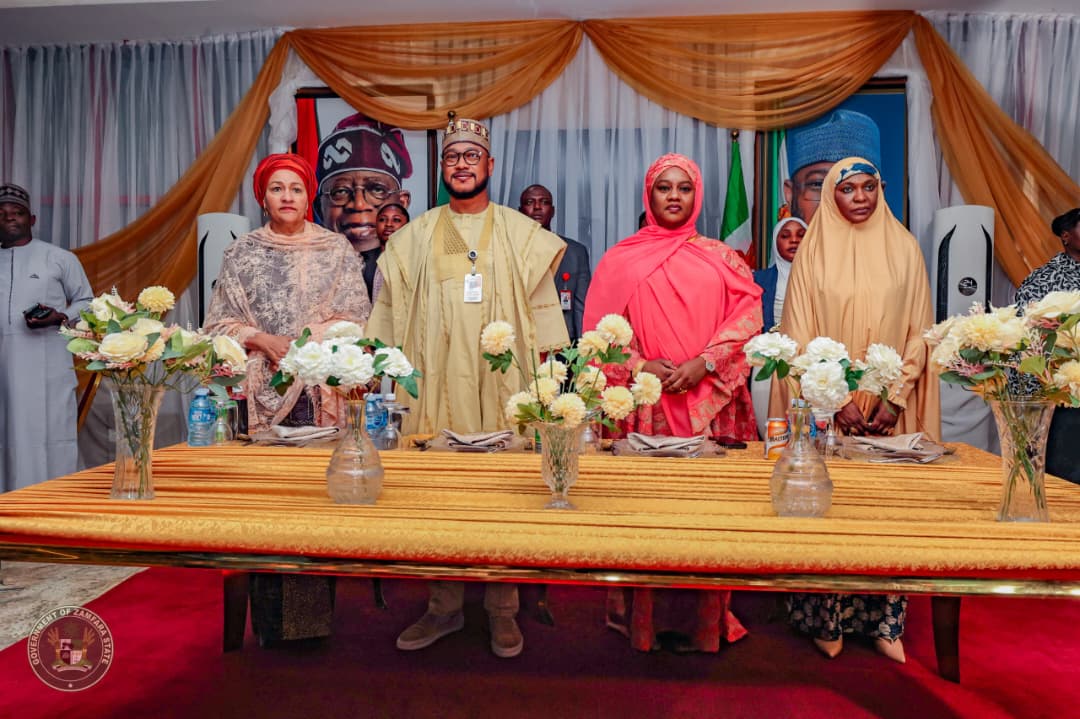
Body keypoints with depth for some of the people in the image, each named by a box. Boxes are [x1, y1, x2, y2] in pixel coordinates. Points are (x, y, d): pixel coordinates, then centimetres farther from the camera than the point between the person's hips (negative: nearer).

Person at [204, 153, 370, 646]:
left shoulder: (336, 249, 9)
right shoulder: (242, 252, 12)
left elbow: (355, 318, 2)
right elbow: (221, 322, 8)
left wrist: (305, 342, -10)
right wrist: (266, 341, -8)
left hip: (323, 387, -1)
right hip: (261, 387, 1)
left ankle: (315, 613, 5)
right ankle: (268, 621, 8)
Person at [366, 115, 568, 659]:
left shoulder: (522, 235, 8)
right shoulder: (414, 237, 11)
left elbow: (541, 314, 5)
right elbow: (392, 317, 12)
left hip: (503, 387, -1)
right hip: (435, 386, 1)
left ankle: (502, 610, 15)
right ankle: (444, 608, 18)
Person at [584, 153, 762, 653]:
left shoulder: (722, 259, 12)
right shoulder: (621, 259, 9)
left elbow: (746, 318, 2)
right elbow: (601, 328, 4)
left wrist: (703, 364, -12)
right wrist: (641, 366, -11)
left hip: (708, 401, 1)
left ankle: (702, 618, 15)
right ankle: (643, 616, 14)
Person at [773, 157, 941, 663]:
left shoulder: (903, 248, 7)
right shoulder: (814, 250, 2)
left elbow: (919, 331, 4)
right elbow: (800, 334, -3)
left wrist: (897, 398, -7)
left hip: (888, 409, 2)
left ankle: (883, 619, 16)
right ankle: (826, 618, 14)